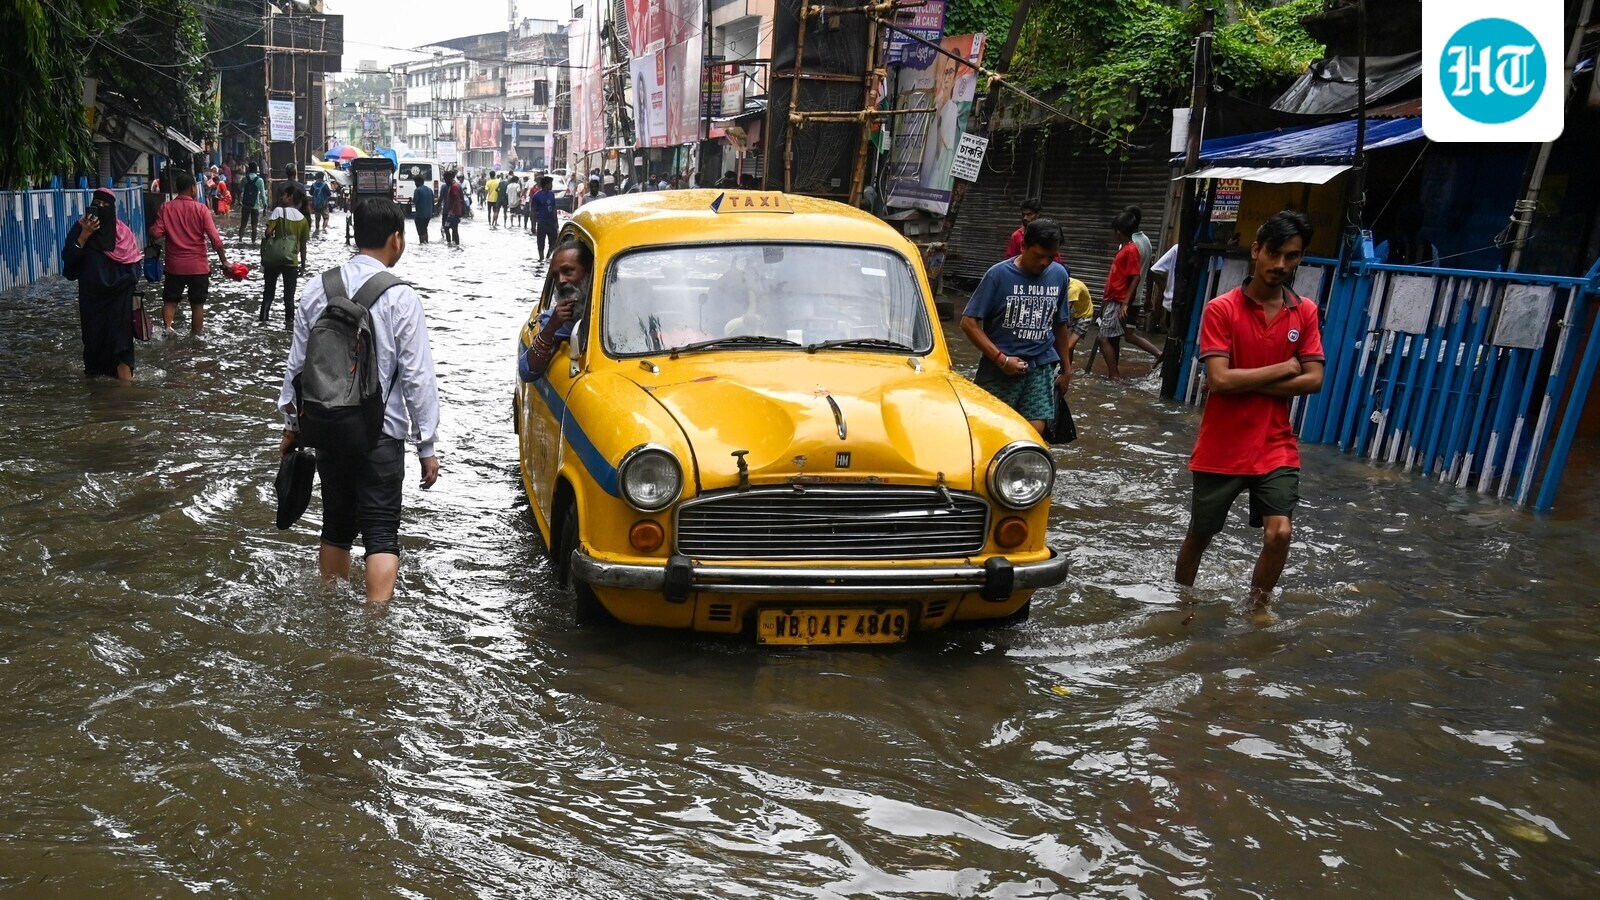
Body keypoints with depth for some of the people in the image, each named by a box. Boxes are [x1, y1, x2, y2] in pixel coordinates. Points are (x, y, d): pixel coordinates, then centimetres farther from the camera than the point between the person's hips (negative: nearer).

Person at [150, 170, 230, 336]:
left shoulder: (166, 208, -4)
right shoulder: (201, 208, -9)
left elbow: (156, 234, -7)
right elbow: (215, 239, -13)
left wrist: (151, 229, 16)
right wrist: (224, 261, -6)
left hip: (174, 265, 2)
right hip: (198, 266, -2)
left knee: (170, 300, 16)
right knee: (197, 303, 10)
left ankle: (167, 326, -4)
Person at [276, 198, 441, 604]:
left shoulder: (317, 290, 1)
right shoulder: (401, 298, -13)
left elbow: (296, 365, 7)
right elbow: (417, 377, -12)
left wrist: (292, 425, 19)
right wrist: (427, 445, -5)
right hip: (380, 433, -5)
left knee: (336, 525, 19)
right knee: (381, 533, 0)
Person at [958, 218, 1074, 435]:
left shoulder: (1059, 275, 5)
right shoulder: (999, 274, -9)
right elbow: (969, 323, -11)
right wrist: (1001, 359, -16)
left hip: (1041, 368, 3)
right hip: (1000, 370, -3)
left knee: (1034, 433, -6)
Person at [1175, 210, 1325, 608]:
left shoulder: (1305, 313, 2)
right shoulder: (1221, 310, -10)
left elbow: (1313, 380, -6)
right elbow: (1219, 380, -20)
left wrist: (1246, 383, -14)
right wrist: (1282, 369, -11)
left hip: (1276, 446, 2)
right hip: (1221, 449, -2)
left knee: (1279, 532, -13)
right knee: (1199, 537, 12)